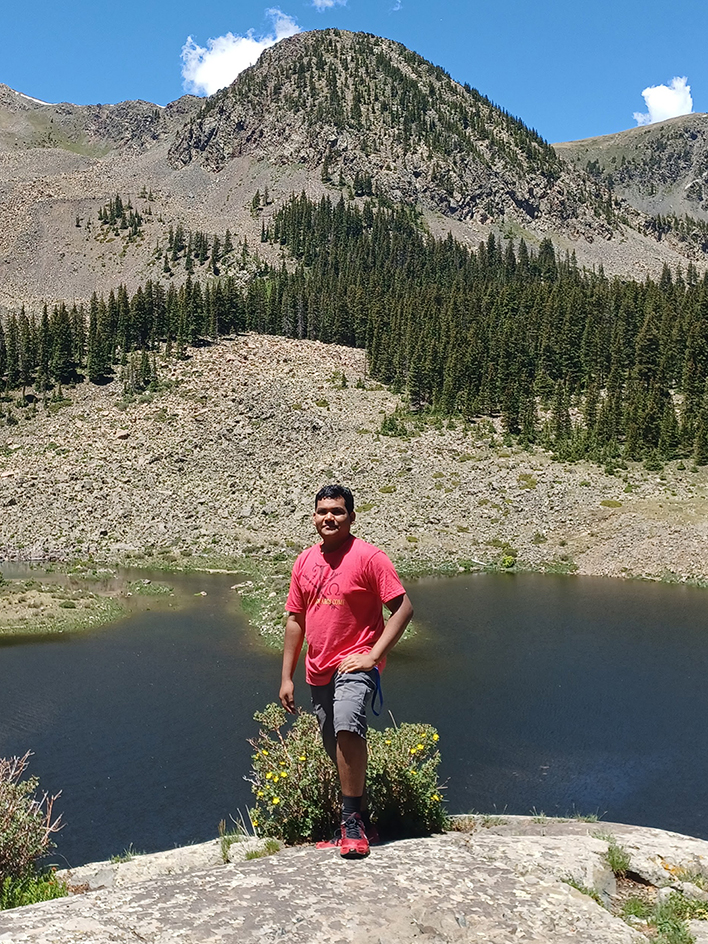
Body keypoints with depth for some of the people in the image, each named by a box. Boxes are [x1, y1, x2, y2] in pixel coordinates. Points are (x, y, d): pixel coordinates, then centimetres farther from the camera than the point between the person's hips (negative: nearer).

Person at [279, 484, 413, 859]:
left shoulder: (368, 556, -9)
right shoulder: (305, 561, 8)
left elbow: (403, 608, -11)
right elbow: (295, 620, 13)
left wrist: (372, 656, -17)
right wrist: (286, 677, 11)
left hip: (354, 665, -6)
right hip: (318, 670, 6)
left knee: (347, 726, -29)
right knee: (338, 752, 15)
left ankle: (352, 822, -16)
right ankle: (348, 822, 32)